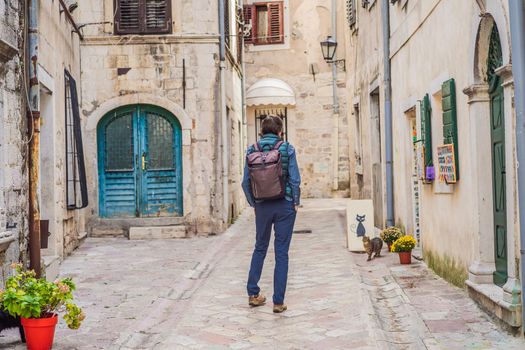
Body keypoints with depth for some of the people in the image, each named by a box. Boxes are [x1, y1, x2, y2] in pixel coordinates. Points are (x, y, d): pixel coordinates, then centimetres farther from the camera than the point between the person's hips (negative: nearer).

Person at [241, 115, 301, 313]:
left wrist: (253, 204, 12)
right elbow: (295, 179, -9)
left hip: (262, 206, 2)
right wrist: (296, 202, 4)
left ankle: (253, 294, 22)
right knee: (281, 252, 3)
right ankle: (278, 302, 5)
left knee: (260, 248, 19)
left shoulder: (252, 150, 1)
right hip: (285, 205, -2)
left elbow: (246, 182, 0)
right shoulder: (287, 149, -6)